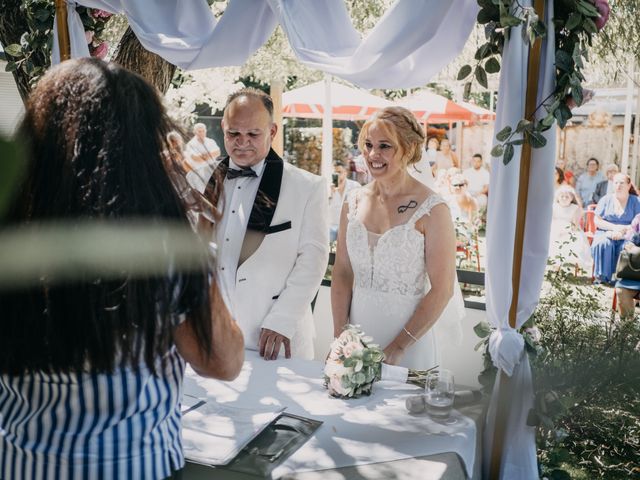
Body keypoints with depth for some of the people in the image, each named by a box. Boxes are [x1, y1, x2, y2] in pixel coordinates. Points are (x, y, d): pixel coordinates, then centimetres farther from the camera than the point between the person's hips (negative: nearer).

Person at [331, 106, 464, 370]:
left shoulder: (431, 209, -12)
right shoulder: (354, 202, 2)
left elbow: (442, 289, -12)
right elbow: (342, 273, 4)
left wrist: (398, 347, -13)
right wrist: (339, 336, -4)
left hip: (409, 340, -4)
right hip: (358, 326, 4)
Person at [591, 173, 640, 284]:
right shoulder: (606, 199, 12)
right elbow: (597, 221, 4)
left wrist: (622, 231, -18)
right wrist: (615, 227, -10)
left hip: (626, 236, -1)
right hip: (606, 233, 1)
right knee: (604, 243, -34)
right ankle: (602, 276, -30)